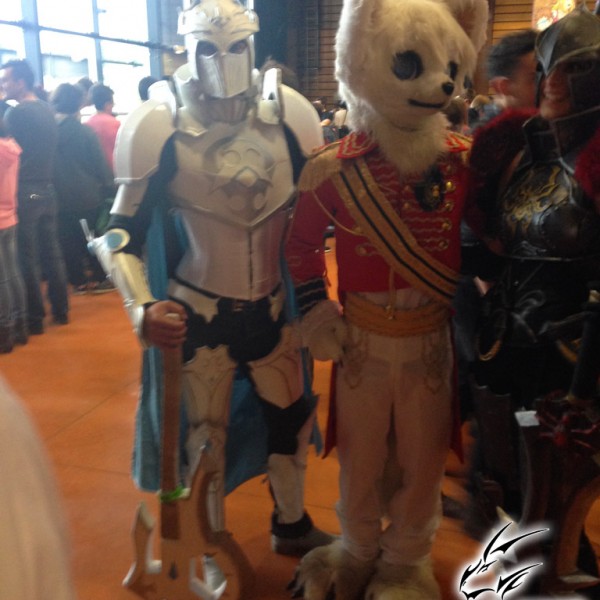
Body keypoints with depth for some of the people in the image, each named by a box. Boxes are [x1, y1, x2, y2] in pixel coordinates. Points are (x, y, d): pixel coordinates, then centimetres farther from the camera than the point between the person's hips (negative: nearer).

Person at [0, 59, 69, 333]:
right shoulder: (47, 110, 10)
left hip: (24, 193, -7)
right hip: (47, 189, 7)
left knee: (27, 259, 0)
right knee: (52, 252, 12)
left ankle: (34, 318, 6)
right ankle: (60, 310, 20)